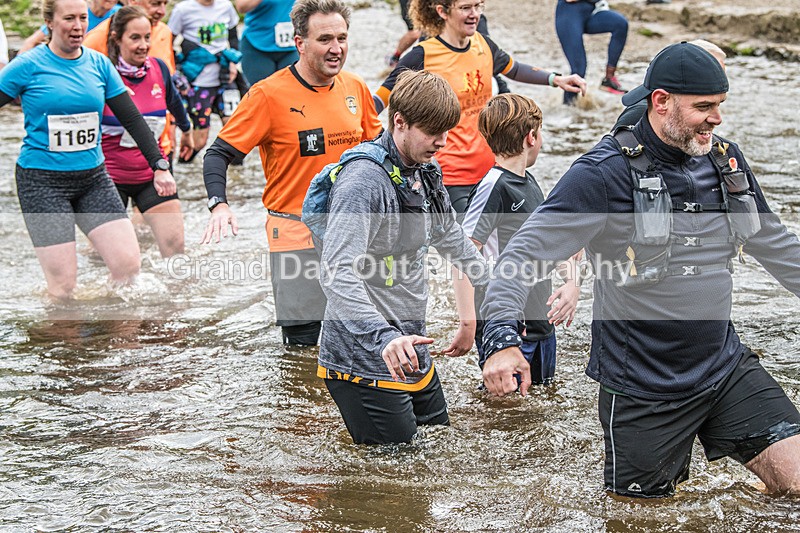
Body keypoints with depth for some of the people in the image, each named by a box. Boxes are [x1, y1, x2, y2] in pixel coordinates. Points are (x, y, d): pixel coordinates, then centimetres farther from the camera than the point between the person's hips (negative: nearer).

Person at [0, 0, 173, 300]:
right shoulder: (29, 66, -6)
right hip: (42, 182, -4)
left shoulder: (99, 64, 6)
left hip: (93, 177, 4)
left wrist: (159, 166, 4)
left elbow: (131, 118, 8)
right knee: (63, 285, -8)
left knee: (128, 264, -8)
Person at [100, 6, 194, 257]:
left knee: (174, 244, -5)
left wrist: (186, 131, 36)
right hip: (110, 175, -3)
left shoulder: (159, 68, -2)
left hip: (153, 174, 3)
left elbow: (173, 101, 20)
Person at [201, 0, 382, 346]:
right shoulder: (270, 94, -11)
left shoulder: (356, 88, 3)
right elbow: (219, 153, -11)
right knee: (302, 338, -2)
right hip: (296, 233, -4)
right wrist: (218, 205, -26)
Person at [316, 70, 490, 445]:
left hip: (411, 352, 9)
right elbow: (338, 275, -31)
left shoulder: (426, 174, 9)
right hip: (365, 360, -9)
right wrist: (384, 337, -43)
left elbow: (451, 239, 27)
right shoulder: (363, 181, -20)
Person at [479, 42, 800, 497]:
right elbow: (528, 252, -19)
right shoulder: (606, 173, -16)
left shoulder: (726, 160, 4)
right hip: (642, 387, -5)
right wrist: (504, 338, -33)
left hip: (726, 368, 5)